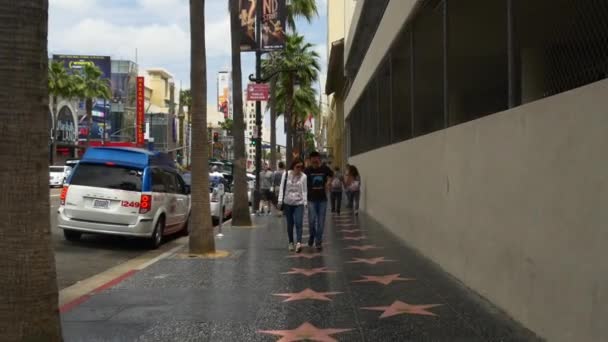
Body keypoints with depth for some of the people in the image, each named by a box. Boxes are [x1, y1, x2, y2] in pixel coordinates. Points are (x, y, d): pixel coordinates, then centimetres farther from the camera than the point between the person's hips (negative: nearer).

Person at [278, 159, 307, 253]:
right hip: (288, 203, 2)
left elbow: (304, 190, 0)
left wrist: (305, 202, -7)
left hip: (299, 203, -2)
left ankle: (298, 243, -25)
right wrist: (280, 200, -3)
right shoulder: (286, 174, 1)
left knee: (298, 223, -15)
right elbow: (282, 187, 3)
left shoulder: (303, 176, -2)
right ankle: (291, 243, 21)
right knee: (290, 224, 9)